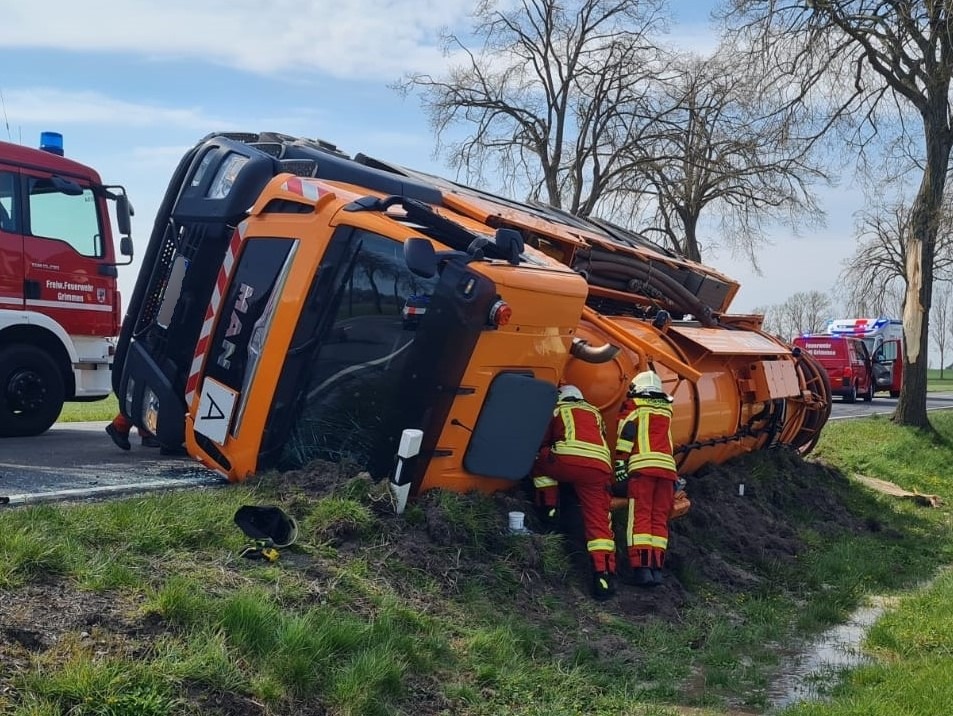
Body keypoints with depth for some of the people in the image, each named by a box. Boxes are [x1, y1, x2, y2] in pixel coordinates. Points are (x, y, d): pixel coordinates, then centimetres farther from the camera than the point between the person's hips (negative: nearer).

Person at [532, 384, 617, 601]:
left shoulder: (557, 411, 26)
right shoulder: (594, 412, 35)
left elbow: (543, 443, 31)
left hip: (567, 459, -3)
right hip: (599, 467, 3)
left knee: (539, 461, 28)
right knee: (599, 521, 1)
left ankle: (550, 508, 21)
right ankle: (604, 575, -12)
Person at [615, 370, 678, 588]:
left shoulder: (634, 405, 9)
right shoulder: (666, 408, 22)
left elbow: (627, 431, -2)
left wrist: (620, 461, -5)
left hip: (642, 465, -4)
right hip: (667, 465, 4)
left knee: (640, 516, -8)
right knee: (660, 519, 5)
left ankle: (641, 567, -18)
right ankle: (657, 567, -4)